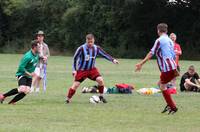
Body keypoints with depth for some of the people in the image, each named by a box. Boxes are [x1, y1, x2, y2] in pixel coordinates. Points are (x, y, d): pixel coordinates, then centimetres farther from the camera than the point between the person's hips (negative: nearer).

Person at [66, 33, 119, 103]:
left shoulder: (96, 48, -7)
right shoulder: (81, 49, -17)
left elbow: (105, 54, 0)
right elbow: (75, 58, -9)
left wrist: (113, 60, -15)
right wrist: (74, 70, -12)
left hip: (92, 69, 3)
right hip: (81, 70, -3)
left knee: (100, 80, -17)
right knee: (75, 85, -10)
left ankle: (101, 96, 1)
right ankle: (68, 99, 2)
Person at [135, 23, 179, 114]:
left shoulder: (159, 40, -6)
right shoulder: (170, 41, 19)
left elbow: (151, 53, -13)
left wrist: (141, 64, -13)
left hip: (167, 68, -8)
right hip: (172, 67, 8)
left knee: (162, 86, 0)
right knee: (160, 84, 18)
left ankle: (173, 107, -3)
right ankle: (169, 105, 12)